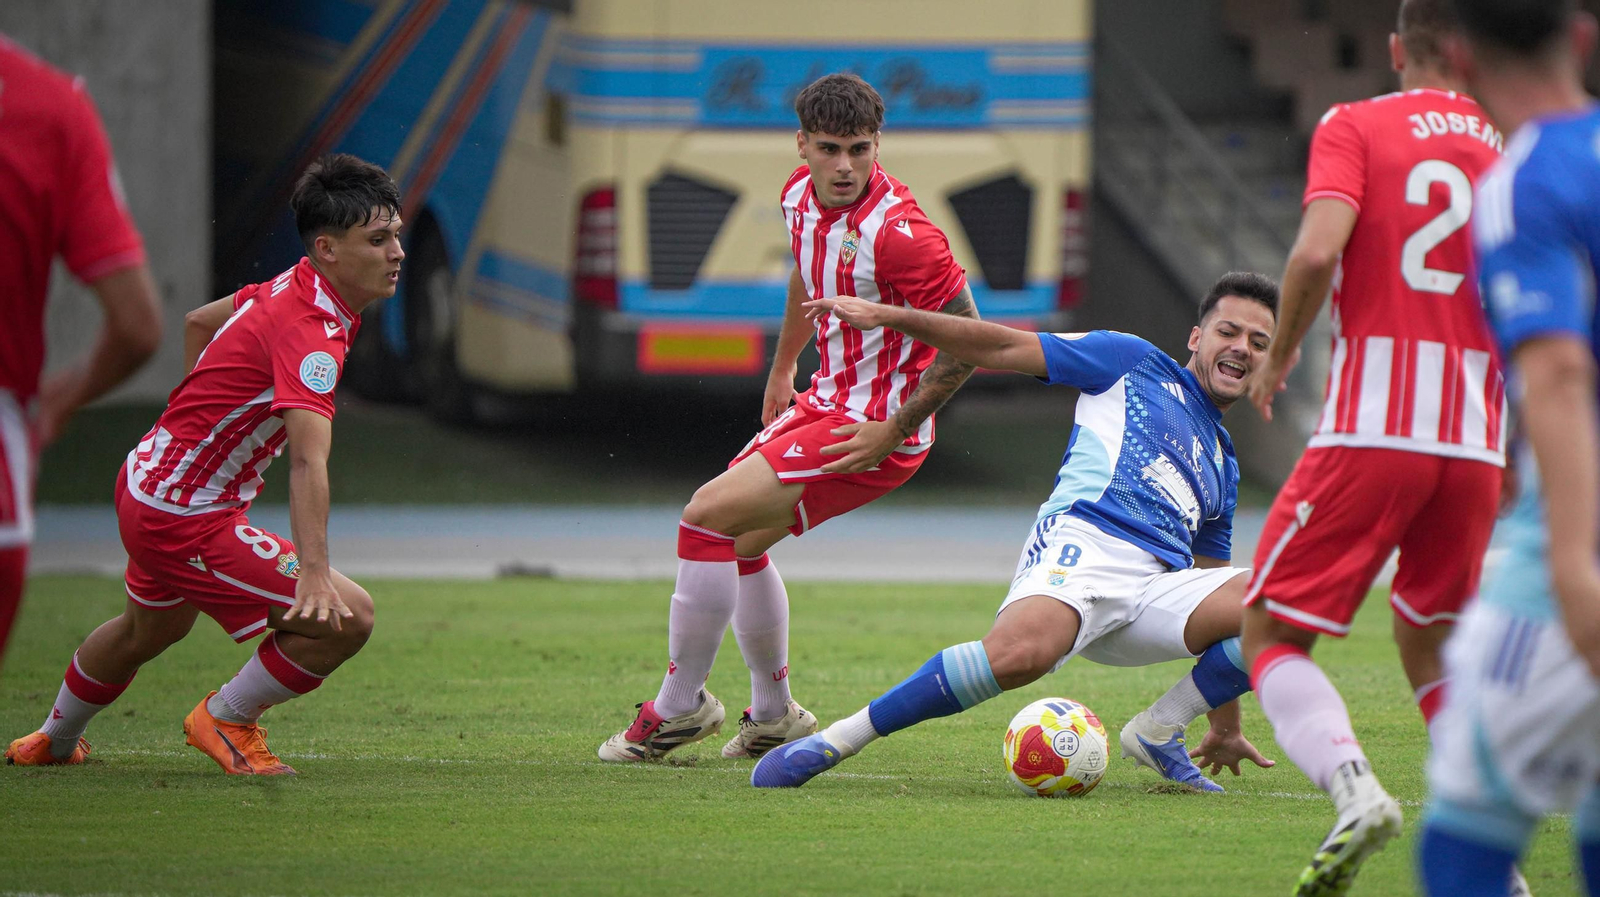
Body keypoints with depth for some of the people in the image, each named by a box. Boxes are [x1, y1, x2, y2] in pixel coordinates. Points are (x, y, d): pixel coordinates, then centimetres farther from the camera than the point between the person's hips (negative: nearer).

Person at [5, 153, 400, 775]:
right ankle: (226, 719, 7)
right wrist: (313, 573, -52)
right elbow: (309, 460, -42)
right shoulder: (310, 332, -29)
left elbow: (198, 321, 21)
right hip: (184, 518, -10)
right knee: (349, 618, -15)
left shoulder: (290, 288, 1)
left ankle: (53, 740, 61)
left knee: (151, 630, 37)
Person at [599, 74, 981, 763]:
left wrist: (891, 431, -19)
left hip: (875, 428, -9)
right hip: (825, 400, 9)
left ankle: (678, 706, -1)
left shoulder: (897, 231, -26)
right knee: (742, 539, 19)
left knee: (708, 517, -14)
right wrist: (782, 370, 29)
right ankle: (773, 717, 34)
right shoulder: (800, 195, 0)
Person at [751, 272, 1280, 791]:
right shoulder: (1136, 364, 20)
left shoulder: (1223, 466, 33)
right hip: (1082, 540, -5)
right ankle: (839, 739, -23)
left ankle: (1157, 732, -3)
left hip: (1157, 591, 5)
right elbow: (1004, 348, 14)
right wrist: (887, 316, 3)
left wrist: (1224, 728, 34)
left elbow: (1214, 591, 35)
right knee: (1020, 653, -38)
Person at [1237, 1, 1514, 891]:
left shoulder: (1355, 127, 2)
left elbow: (1317, 252, -15)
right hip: (1476, 440, 4)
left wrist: (1280, 354, 2)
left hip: (1372, 427, -4)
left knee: (1271, 632, 4)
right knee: (1430, 641, 22)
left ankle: (1354, 788, -23)